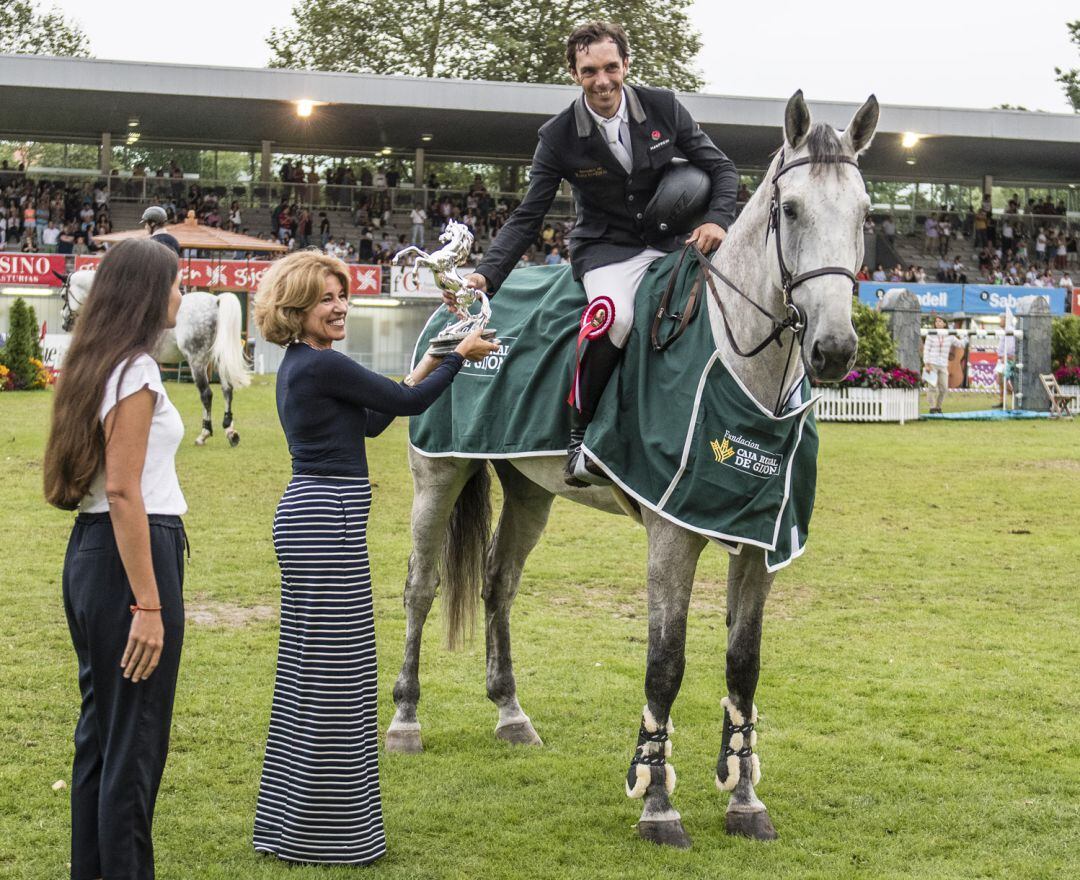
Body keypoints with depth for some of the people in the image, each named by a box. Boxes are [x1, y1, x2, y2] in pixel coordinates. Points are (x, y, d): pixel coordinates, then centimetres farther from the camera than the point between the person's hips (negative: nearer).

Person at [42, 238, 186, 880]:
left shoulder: (96, 364, 13)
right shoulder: (135, 370, -15)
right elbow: (124, 492, -20)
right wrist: (148, 605, -22)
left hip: (90, 551, 10)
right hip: (132, 555, -10)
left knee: (101, 726, 16)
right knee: (136, 738, -2)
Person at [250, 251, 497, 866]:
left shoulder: (300, 366, 15)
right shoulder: (322, 366, -16)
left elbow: (371, 421, 21)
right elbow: (407, 403, -10)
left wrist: (426, 367, 20)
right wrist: (460, 356, 3)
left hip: (307, 516, 11)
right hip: (328, 522, -11)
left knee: (309, 671, 15)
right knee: (336, 673, -4)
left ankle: (290, 822, 24)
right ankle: (326, 832, 3)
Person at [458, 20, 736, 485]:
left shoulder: (664, 107, -3)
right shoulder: (559, 136, -7)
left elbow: (720, 167, 5)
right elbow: (527, 217, -4)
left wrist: (717, 220, -15)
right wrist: (485, 275, -17)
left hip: (672, 241, 3)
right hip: (605, 250, -3)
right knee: (615, 317, -37)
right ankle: (580, 436, -20)